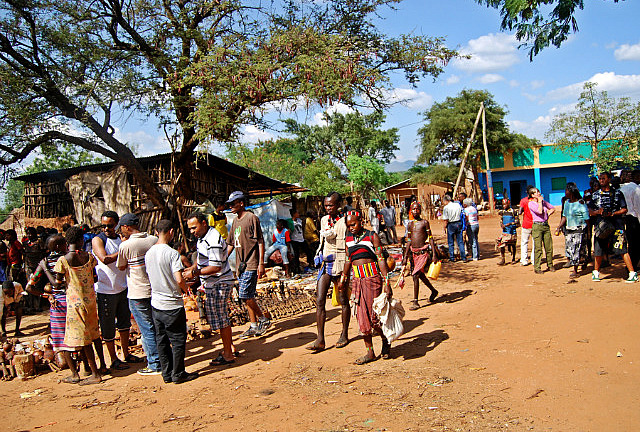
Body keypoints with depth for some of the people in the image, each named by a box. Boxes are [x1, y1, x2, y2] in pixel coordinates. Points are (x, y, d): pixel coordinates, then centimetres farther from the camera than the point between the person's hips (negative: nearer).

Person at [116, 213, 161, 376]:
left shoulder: (126, 246, -14)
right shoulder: (154, 240, -1)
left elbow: (121, 267, 1)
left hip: (138, 295, -5)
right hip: (156, 291, 5)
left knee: (147, 330, 3)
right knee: (158, 328, 16)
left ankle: (155, 365, 10)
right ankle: (163, 359, 26)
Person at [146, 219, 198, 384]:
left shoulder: (148, 253, 4)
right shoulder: (172, 253, -17)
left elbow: (150, 277, 13)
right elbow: (179, 279, -25)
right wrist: (185, 288, -2)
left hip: (156, 304, 7)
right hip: (172, 304, -7)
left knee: (162, 341, 14)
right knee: (178, 340, 6)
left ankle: (167, 373, 22)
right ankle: (178, 374, 12)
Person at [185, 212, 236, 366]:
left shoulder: (213, 241, -25)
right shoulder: (203, 236, 9)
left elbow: (216, 267, -27)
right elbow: (202, 258, 23)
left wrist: (195, 273, -23)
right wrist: (193, 268, 9)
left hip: (219, 284, -10)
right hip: (213, 284, 10)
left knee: (221, 318, -2)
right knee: (220, 317, 19)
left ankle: (228, 355, 8)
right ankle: (228, 346, 32)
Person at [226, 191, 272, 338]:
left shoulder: (252, 218, -9)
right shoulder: (235, 221, 16)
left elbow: (260, 242, -11)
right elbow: (231, 244, 22)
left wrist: (261, 264, -16)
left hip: (251, 264, -8)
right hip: (240, 265, 8)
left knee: (245, 295, -11)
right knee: (248, 297, 10)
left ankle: (264, 320, 5)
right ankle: (254, 326, 18)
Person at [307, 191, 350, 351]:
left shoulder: (345, 221, -7)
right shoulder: (324, 220, 12)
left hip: (340, 264, -5)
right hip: (325, 264, 5)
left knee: (343, 300, 7)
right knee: (320, 301, -3)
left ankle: (344, 335, 23)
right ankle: (320, 340, 0)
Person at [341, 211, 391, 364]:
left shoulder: (372, 236, -4)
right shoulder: (348, 238, 10)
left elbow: (381, 259, -6)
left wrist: (386, 283, -12)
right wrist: (343, 279, 28)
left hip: (372, 278, -4)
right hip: (356, 280, 5)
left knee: (374, 316, -3)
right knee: (362, 317, 4)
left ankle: (385, 341, 25)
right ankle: (369, 352, 14)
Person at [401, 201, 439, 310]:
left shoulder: (425, 222, -4)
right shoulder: (410, 224, 11)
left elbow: (431, 239, -5)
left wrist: (434, 255, -11)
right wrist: (405, 257, 14)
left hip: (424, 252, -6)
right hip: (414, 253, 6)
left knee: (415, 275, -14)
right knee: (421, 275, 18)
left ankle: (415, 302, -8)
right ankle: (433, 291, 42)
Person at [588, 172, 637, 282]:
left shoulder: (617, 193, 6)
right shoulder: (595, 194, 14)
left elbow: (624, 210, 3)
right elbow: (590, 211, 12)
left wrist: (612, 213, -13)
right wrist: (598, 212, -8)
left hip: (616, 224, -3)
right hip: (601, 224, 3)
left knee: (622, 249, -10)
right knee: (599, 250, 7)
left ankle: (632, 273, -8)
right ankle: (596, 272, 23)